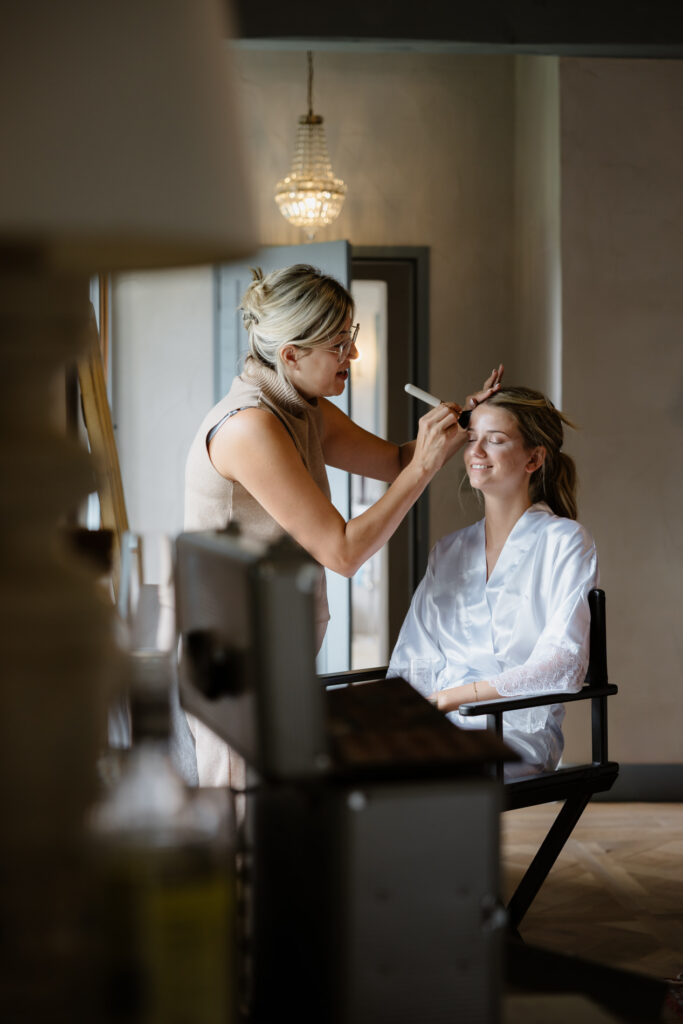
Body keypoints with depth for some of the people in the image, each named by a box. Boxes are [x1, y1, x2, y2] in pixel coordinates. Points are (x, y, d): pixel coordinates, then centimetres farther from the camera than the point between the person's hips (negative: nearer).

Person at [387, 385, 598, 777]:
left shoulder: (566, 542, 2)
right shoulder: (448, 551, 20)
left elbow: (563, 665, -9)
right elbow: (415, 660, 14)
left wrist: (455, 695, -17)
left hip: (516, 730, -5)